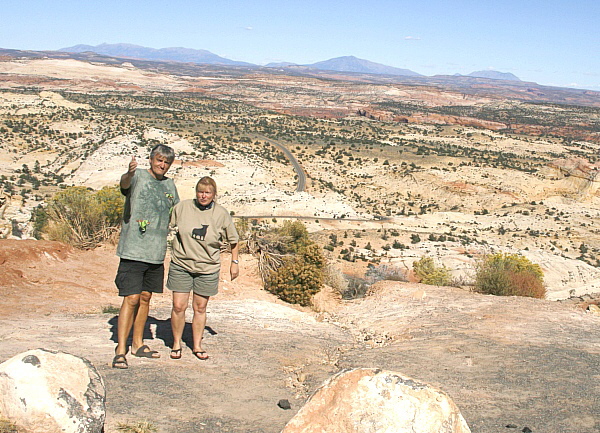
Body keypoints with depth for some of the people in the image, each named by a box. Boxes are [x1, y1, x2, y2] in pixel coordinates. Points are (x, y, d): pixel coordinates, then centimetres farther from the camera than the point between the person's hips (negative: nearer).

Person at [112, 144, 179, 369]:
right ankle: (120, 351, -3)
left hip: (156, 254, 6)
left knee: (145, 298, 15)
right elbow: (125, 183, -30)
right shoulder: (138, 176, -7)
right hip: (133, 251, -6)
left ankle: (138, 344, 27)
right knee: (131, 299, -9)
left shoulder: (169, 184, 12)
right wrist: (129, 174, -53)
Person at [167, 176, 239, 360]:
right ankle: (176, 344, 19)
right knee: (178, 306, -1)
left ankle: (197, 345, 25)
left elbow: (233, 240, 9)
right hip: (181, 265, 0)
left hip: (207, 269, 0)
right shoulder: (182, 207, -3)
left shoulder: (221, 214, -2)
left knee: (200, 308, 10)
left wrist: (234, 262, 10)